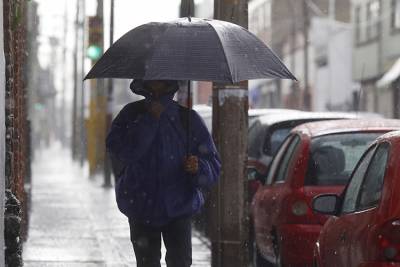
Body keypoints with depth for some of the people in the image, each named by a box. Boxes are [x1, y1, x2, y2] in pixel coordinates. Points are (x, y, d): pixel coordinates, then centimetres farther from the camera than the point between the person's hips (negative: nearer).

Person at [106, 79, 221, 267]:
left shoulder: (187, 117, 2)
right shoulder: (132, 114, 3)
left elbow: (213, 164, 2)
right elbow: (117, 148, -15)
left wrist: (199, 167, -21)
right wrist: (150, 120, -16)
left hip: (178, 205, -1)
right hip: (141, 204, 1)